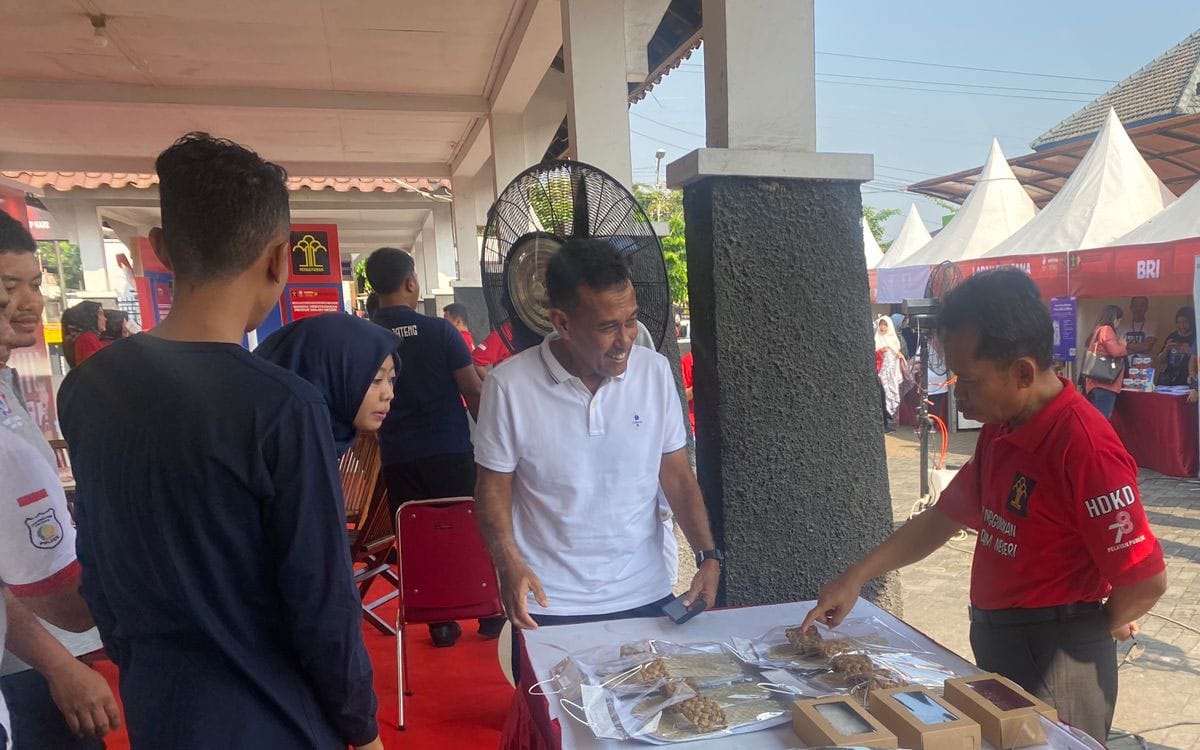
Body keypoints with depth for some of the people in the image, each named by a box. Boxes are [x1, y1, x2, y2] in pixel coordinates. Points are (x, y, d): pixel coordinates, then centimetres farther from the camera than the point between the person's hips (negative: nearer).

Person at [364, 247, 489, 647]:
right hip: (451, 452, -2)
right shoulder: (439, 331, -9)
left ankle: (440, 623, 19)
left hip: (398, 459, 2)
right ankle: (490, 615, 21)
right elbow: (473, 392, -7)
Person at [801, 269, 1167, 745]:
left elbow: (1147, 581, -23)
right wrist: (856, 578, 3)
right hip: (997, 650, 8)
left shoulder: (1084, 448, -26)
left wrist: (1102, 627, -2)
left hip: (1056, 663, -8)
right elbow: (945, 516, 8)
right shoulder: (1000, 431, 2)